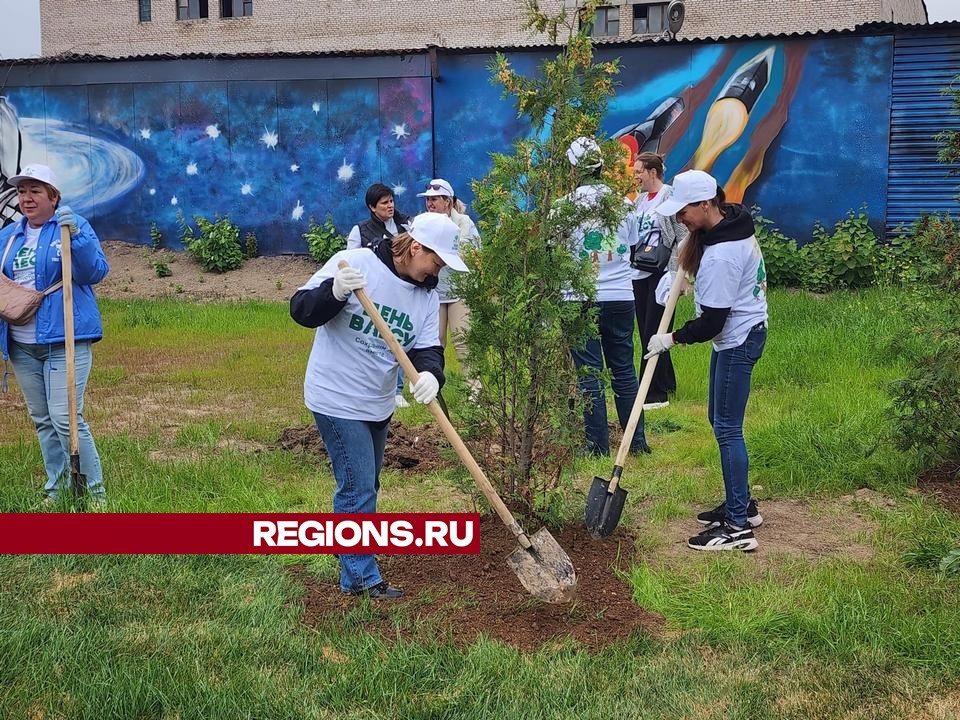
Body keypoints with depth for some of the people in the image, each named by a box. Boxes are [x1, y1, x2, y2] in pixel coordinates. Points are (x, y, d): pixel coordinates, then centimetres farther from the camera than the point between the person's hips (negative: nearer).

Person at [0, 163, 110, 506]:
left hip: (64, 339, -6)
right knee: (41, 420, 13)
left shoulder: (73, 225, -5)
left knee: (65, 419, -11)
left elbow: (95, 272, -16)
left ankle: (96, 488, 1)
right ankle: (56, 486, 25)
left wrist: (76, 236, -29)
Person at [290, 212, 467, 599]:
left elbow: (426, 348, -4)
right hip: (337, 400, -7)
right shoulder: (353, 263, -17)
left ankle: (351, 553, 36)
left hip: (378, 404, 8)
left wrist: (430, 373, -27)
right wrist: (334, 292, -37)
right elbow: (301, 310, -17)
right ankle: (361, 577, 6)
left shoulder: (427, 295, 2)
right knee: (358, 487, -6)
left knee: (366, 486, 19)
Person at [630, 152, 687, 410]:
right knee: (645, 333, 11)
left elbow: (683, 236, -11)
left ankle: (655, 394, -1)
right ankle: (667, 383, 24)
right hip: (639, 273, 8)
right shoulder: (640, 199, 14)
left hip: (662, 272, -8)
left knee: (654, 334, -7)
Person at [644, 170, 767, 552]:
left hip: (737, 341, -11)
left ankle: (738, 526, -2)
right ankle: (741, 504, 28)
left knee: (727, 429, -7)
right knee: (720, 420, 17)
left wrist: (672, 339, -9)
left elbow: (712, 321, -23)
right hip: (736, 335, 11)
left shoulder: (721, 255, -27)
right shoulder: (731, 222, 4)